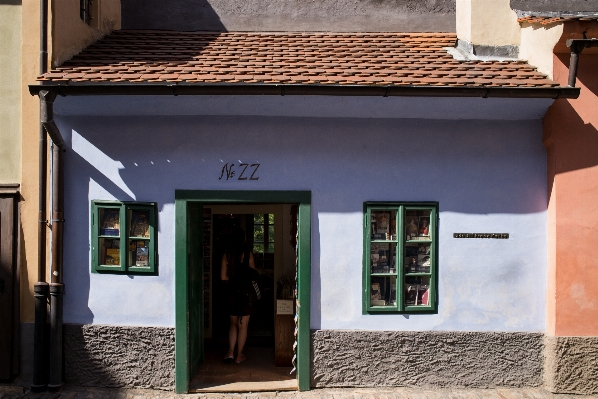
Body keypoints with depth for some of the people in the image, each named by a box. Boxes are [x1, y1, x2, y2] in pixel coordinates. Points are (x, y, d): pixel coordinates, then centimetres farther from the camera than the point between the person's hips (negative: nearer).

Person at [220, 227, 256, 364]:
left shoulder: (226, 255, -3)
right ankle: (239, 355, 11)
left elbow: (223, 277, -3)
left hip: (232, 293, 3)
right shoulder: (248, 254, -10)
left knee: (233, 323, 17)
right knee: (243, 325, 7)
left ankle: (230, 352, 7)